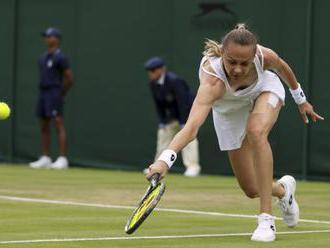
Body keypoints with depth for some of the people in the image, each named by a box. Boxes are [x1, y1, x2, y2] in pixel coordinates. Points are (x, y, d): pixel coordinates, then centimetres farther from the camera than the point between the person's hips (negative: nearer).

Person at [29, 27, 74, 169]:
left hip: (54, 94, -8)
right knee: (44, 126, 8)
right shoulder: (43, 58, 15)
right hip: (42, 94, 8)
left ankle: (62, 159, -14)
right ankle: (45, 159, 12)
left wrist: (61, 94, 0)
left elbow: (69, 79, -7)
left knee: (59, 125, -11)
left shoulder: (60, 58, -8)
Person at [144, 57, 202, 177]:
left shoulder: (174, 81, -28)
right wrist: (162, 121, -4)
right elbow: (158, 104, 3)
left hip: (186, 111, -8)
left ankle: (193, 167, -21)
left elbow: (182, 102, -29)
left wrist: (183, 123, -30)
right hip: (171, 114, 8)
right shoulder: (153, 84, -5)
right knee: (163, 135, 10)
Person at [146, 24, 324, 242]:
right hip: (230, 111, 0)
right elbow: (192, 126, -59)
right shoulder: (212, 80, -45)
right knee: (251, 190, 1)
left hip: (265, 90, 0)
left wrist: (301, 100, 7)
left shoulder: (265, 56, -36)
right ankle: (283, 188, 41)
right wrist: (164, 160, -74)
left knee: (256, 131, -35)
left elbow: (283, 68, -9)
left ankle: (266, 220, -28)